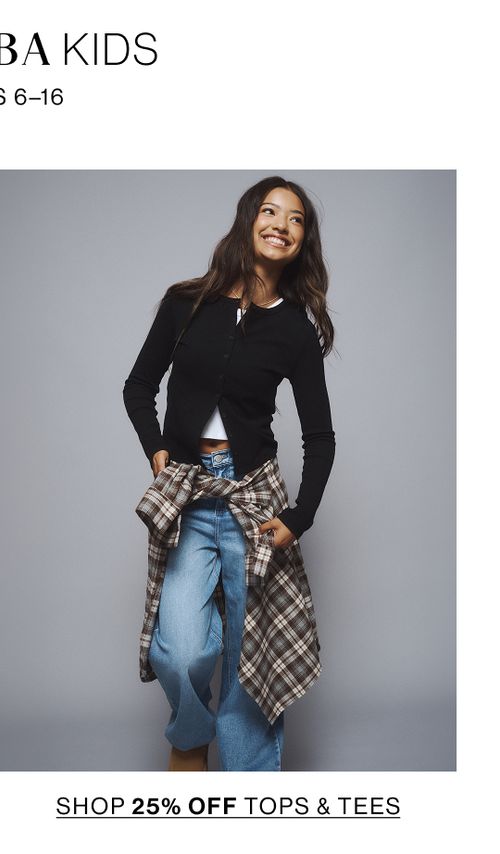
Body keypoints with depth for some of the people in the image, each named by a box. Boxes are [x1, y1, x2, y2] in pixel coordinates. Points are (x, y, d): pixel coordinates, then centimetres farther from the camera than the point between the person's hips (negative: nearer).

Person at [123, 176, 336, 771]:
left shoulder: (297, 330, 3)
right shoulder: (186, 302, 4)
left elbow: (320, 437, 6)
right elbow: (138, 388, 13)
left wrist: (299, 518, -6)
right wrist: (155, 449, -3)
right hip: (186, 496, 0)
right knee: (182, 651, -13)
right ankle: (189, 739, 21)